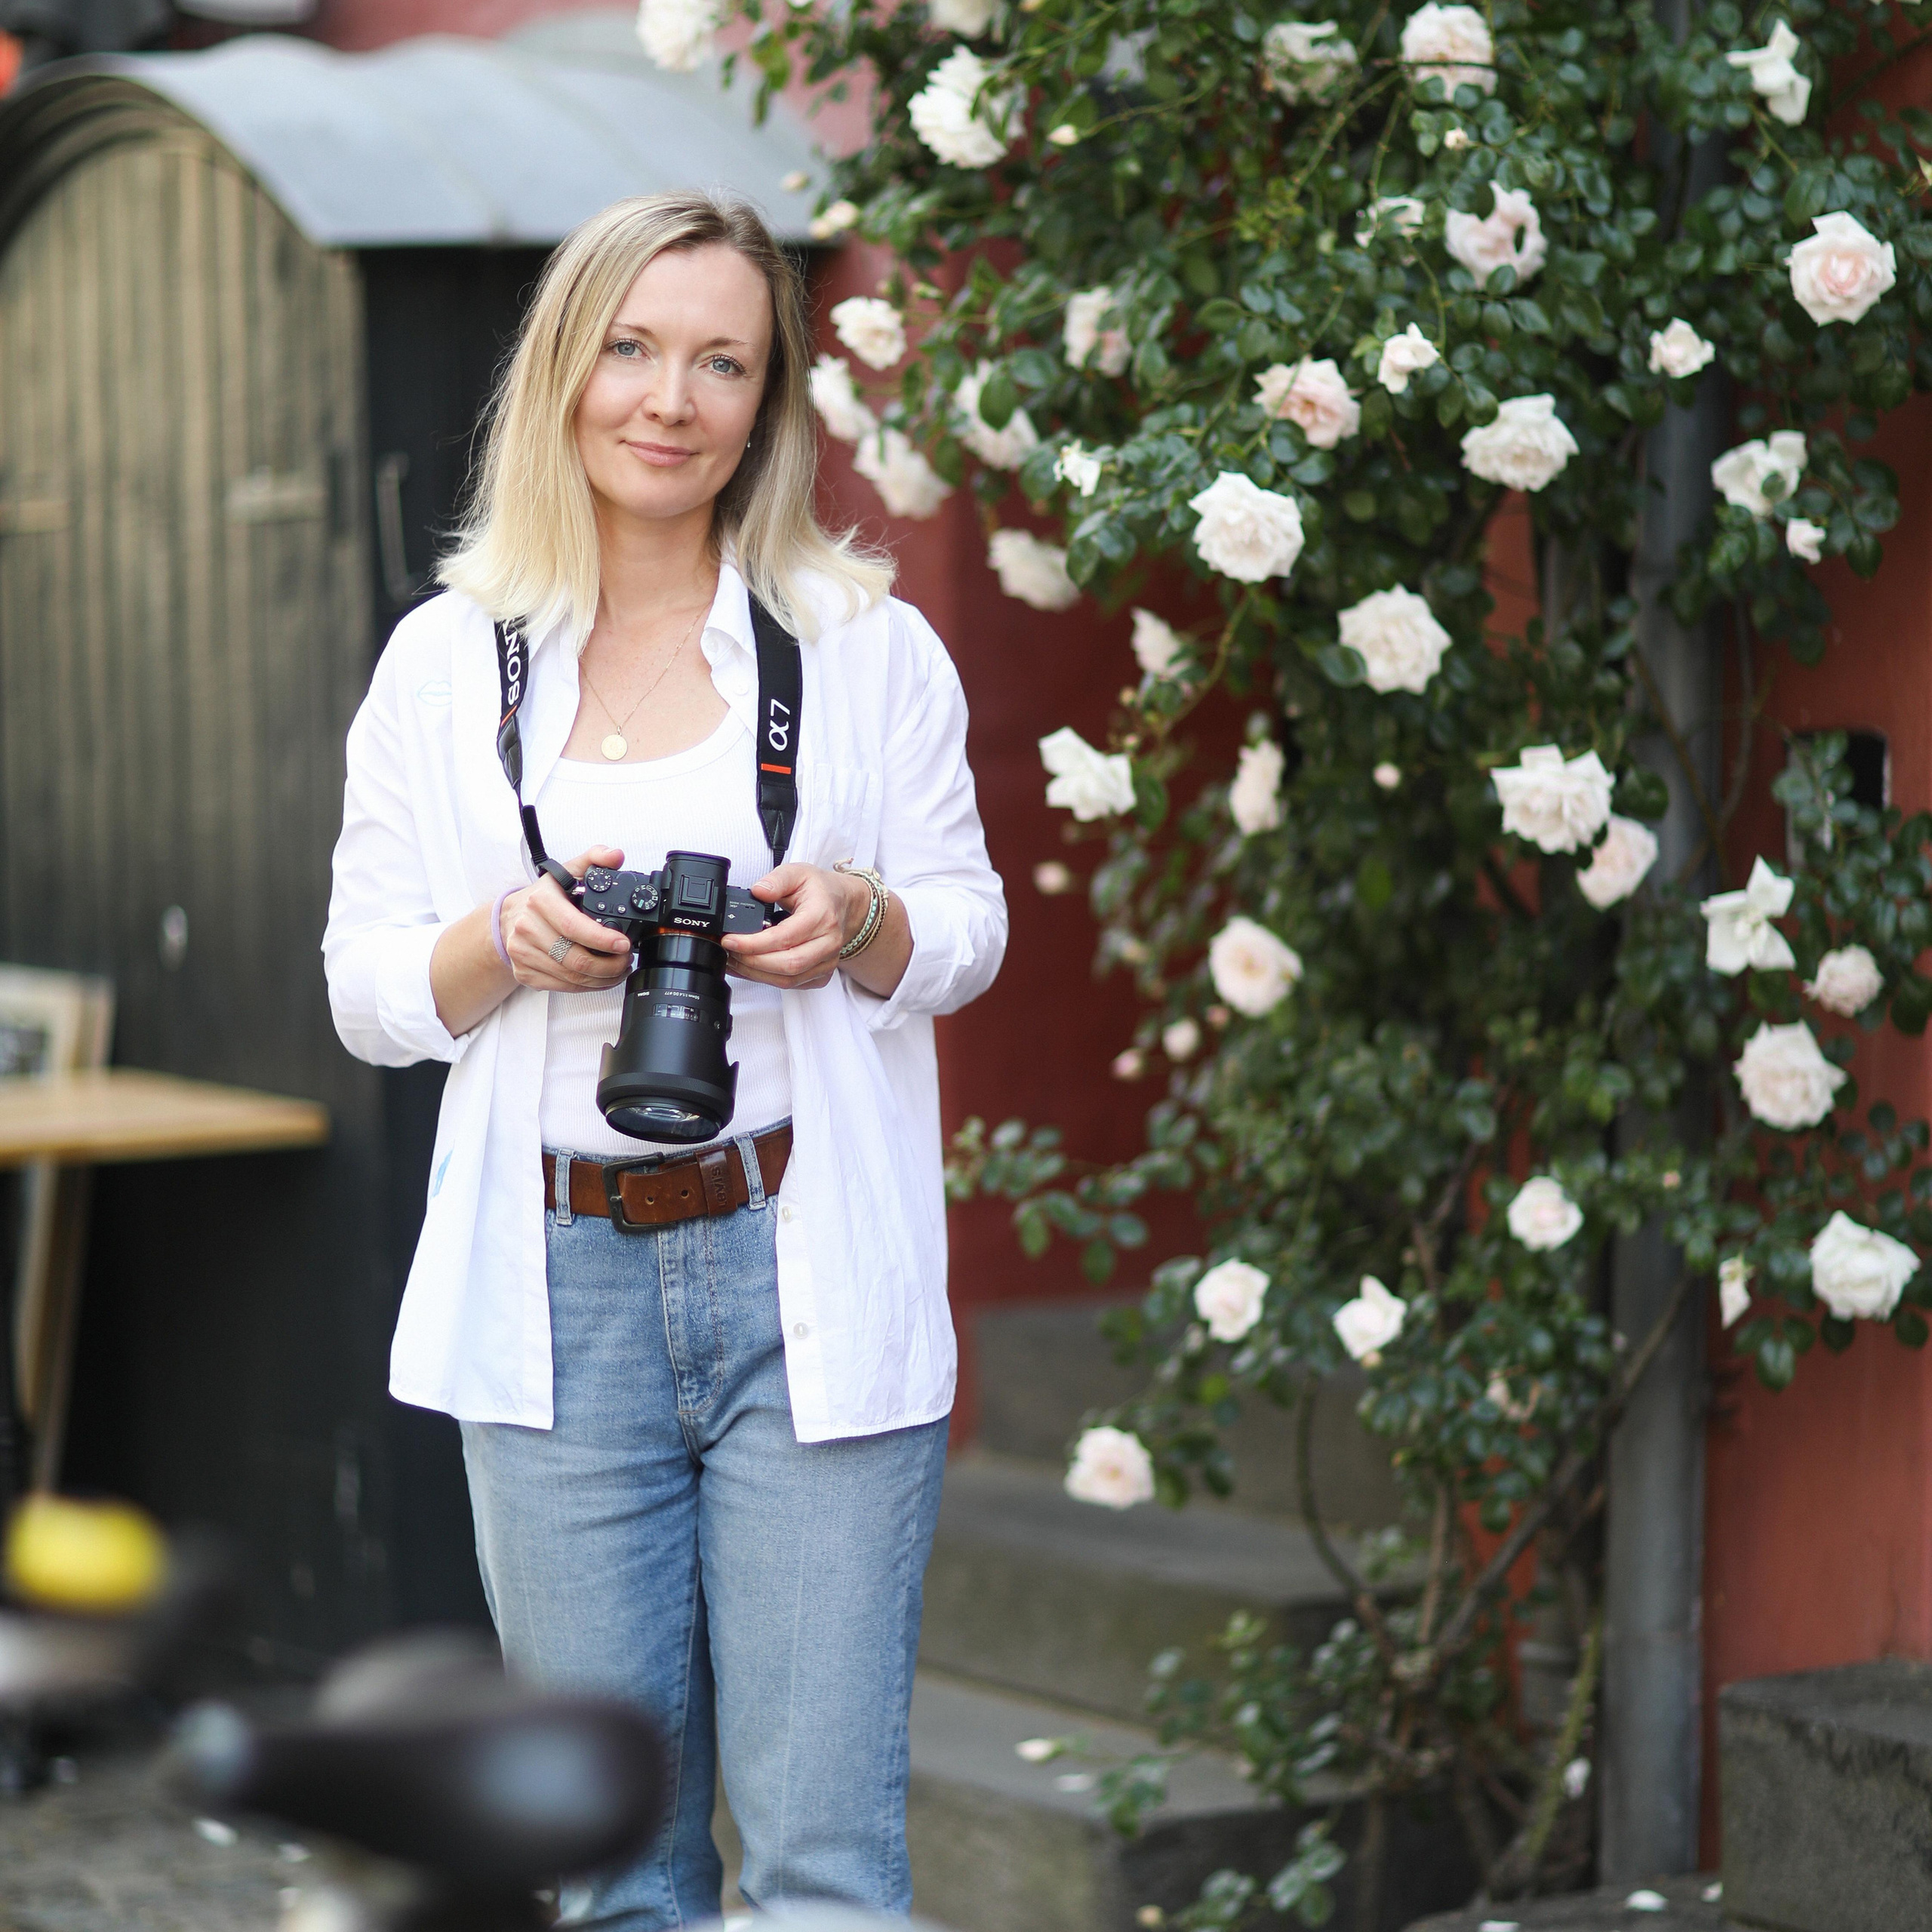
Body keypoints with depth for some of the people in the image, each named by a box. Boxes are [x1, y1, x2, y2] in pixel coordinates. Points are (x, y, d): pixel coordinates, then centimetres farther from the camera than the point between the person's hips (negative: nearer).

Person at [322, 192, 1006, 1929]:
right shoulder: (447, 663, 8)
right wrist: (510, 943, -12)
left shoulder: (866, 644, 6)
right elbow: (367, 991, 9)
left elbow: (968, 929, 11)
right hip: (557, 1294, 2)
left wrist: (860, 924, -11)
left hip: (808, 1282, -1)